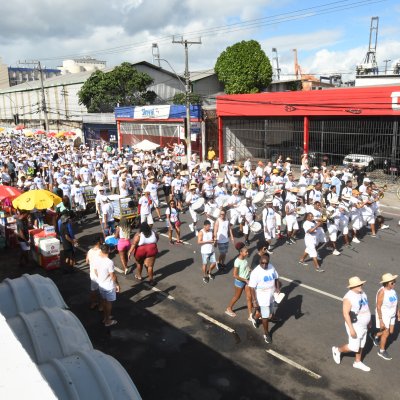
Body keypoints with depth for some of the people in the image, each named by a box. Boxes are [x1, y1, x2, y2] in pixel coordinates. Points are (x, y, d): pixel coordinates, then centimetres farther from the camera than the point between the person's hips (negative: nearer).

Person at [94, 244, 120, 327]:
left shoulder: (96, 259, -9)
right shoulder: (110, 262, -29)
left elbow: (95, 272, 4)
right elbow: (113, 275, -21)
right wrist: (117, 284, -6)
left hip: (101, 284, 6)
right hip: (109, 286, -6)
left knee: (104, 301, 23)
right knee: (109, 303, 11)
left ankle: (105, 317, 38)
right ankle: (108, 321, 24)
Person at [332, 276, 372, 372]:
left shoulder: (362, 293, -2)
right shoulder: (349, 297, -28)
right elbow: (345, 313, -27)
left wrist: (369, 319, 19)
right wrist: (351, 329, -27)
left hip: (363, 325, 8)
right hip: (354, 326, -8)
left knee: (361, 345, 19)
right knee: (354, 347, 2)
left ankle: (357, 362, 38)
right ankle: (337, 350, 27)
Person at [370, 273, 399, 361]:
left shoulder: (392, 289, -5)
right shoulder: (382, 292, -28)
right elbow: (378, 307, -24)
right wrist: (381, 321, -22)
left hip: (391, 315, 8)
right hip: (383, 315, -8)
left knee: (391, 332, 18)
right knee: (386, 333, 5)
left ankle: (375, 336, 43)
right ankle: (382, 351, 28)